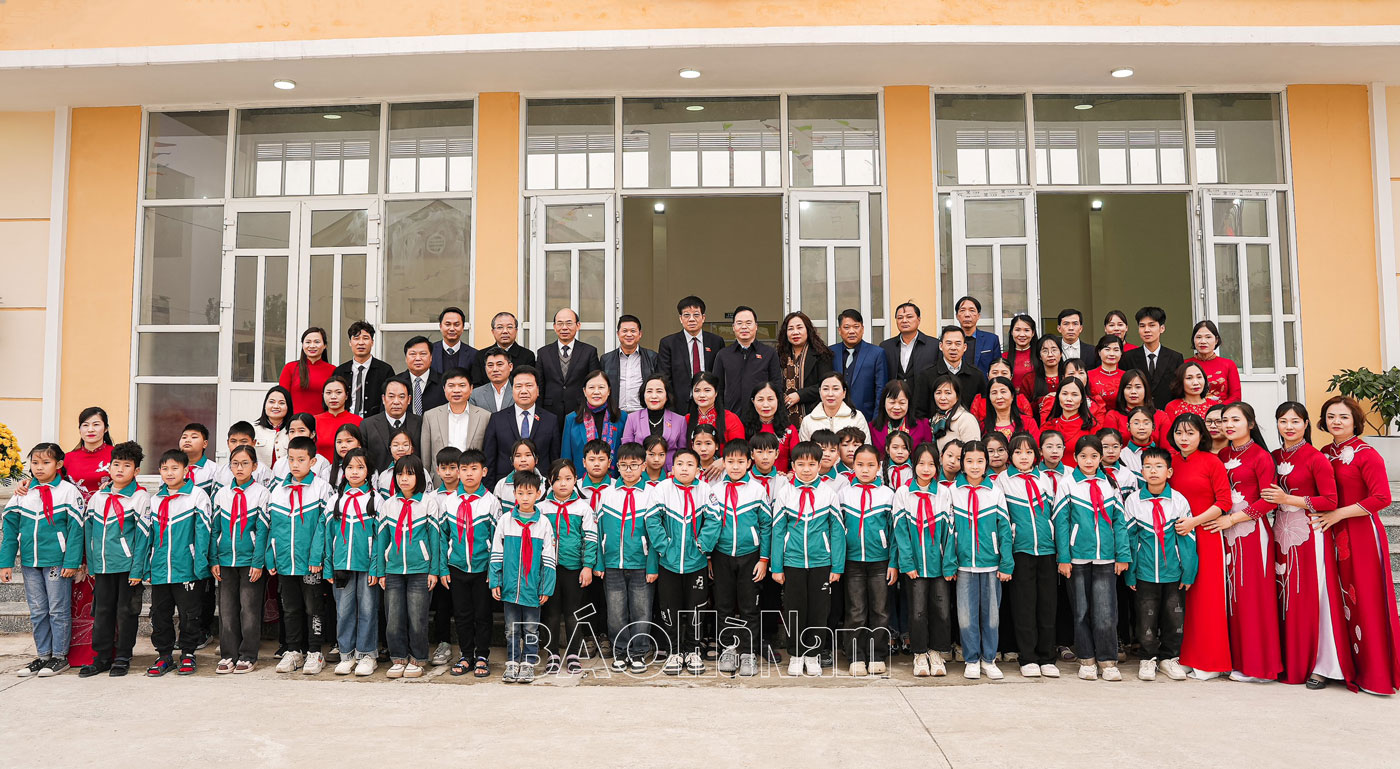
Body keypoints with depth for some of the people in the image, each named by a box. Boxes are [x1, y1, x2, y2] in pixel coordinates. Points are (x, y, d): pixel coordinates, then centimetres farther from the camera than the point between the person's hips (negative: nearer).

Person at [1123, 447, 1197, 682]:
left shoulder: (1179, 500, -3)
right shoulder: (1133, 501, -3)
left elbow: (1188, 538, 1)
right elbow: (1129, 538, 1)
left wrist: (1188, 572, -1)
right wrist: (1129, 573, 0)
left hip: (1174, 571, 1)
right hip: (1145, 572, 0)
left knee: (1174, 616, 8)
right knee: (1146, 616, 5)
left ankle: (1169, 658, 24)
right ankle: (1148, 658, 20)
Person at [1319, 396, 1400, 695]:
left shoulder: (1366, 454, -9)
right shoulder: (1324, 453, 10)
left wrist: (1339, 514, -15)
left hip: (1361, 534, -6)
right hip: (1332, 535, 6)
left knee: (1366, 600, -2)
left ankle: (1375, 672, 7)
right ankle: (1346, 665, 18)